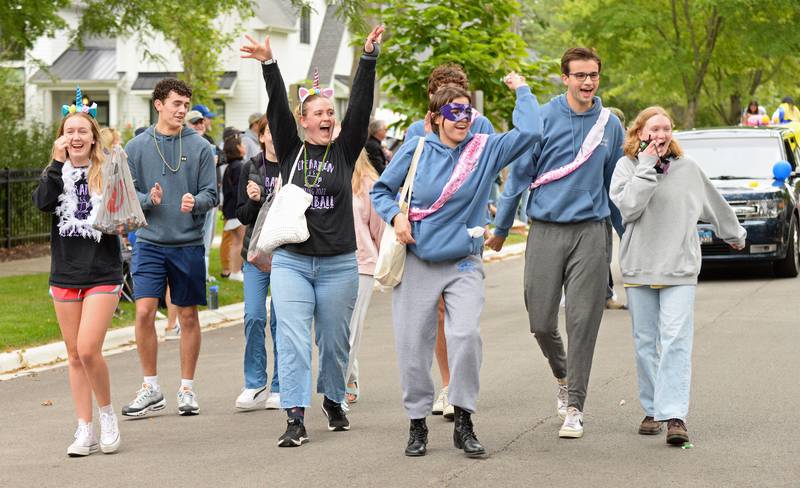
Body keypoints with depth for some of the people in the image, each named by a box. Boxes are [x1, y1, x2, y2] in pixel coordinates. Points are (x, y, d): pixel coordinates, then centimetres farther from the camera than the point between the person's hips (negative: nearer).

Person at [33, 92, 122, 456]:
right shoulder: (55, 173, 6)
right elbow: (43, 203, -14)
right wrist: (58, 162, -17)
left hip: (103, 273, -4)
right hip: (65, 274, 4)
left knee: (88, 350, -15)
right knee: (75, 356, 8)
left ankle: (107, 413, 8)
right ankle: (85, 430, 15)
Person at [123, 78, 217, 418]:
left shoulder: (200, 147, 1)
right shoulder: (137, 147, 3)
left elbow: (211, 195, 0)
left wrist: (195, 202, -22)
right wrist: (149, 199, -17)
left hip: (189, 243, 0)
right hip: (149, 242, 0)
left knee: (188, 316, 7)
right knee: (144, 312, -8)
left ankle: (187, 389, 18)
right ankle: (151, 388, 6)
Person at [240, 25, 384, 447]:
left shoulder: (345, 151, 6)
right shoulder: (290, 150, 5)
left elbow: (360, 106, -4)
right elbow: (277, 108, -7)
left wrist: (369, 57, -13)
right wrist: (268, 65, -20)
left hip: (338, 264, 1)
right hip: (291, 261, -1)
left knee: (334, 341, 11)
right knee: (293, 339, -10)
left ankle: (333, 401, 33)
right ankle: (295, 419, -12)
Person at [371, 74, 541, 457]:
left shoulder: (486, 150, 2)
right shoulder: (416, 151, 0)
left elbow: (530, 131, -8)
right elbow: (380, 190, 9)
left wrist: (521, 90, 2)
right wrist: (396, 215, -10)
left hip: (464, 263, 0)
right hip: (417, 263, 0)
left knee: (466, 335, -19)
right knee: (412, 345, 2)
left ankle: (463, 423, -6)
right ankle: (417, 424, 18)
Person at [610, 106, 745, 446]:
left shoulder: (688, 168, 8)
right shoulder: (627, 166, 2)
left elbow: (714, 204, 23)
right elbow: (628, 207, -14)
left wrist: (734, 234, 35)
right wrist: (647, 166, -13)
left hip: (679, 270, 0)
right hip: (639, 268, 0)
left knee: (676, 341, -12)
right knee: (646, 344, 7)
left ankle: (674, 415, -17)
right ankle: (652, 410, 18)